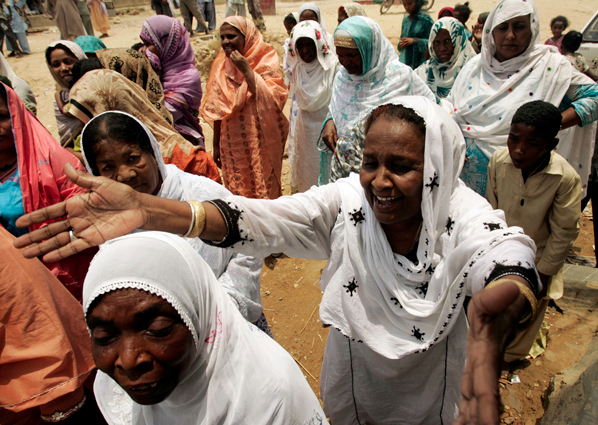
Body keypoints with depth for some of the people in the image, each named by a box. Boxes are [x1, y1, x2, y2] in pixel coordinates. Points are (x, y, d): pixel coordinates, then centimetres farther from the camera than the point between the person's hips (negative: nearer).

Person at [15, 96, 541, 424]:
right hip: (354, 369, 2)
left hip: (435, 378, -1)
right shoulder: (344, 202, -23)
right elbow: (254, 220, -33)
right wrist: (145, 210, -47)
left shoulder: (464, 216, -27)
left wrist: (494, 315, -72)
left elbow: (514, 260, -47)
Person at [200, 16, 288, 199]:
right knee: (237, 191, 12)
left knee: (265, 193, 7)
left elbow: (273, 99, -21)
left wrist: (247, 70, -20)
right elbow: (217, 111, 8)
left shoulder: (266, 61, -6)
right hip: (233, 142, 3)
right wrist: (216, 145, 11)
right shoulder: (221, 66, 3)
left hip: (261, 141, -3)